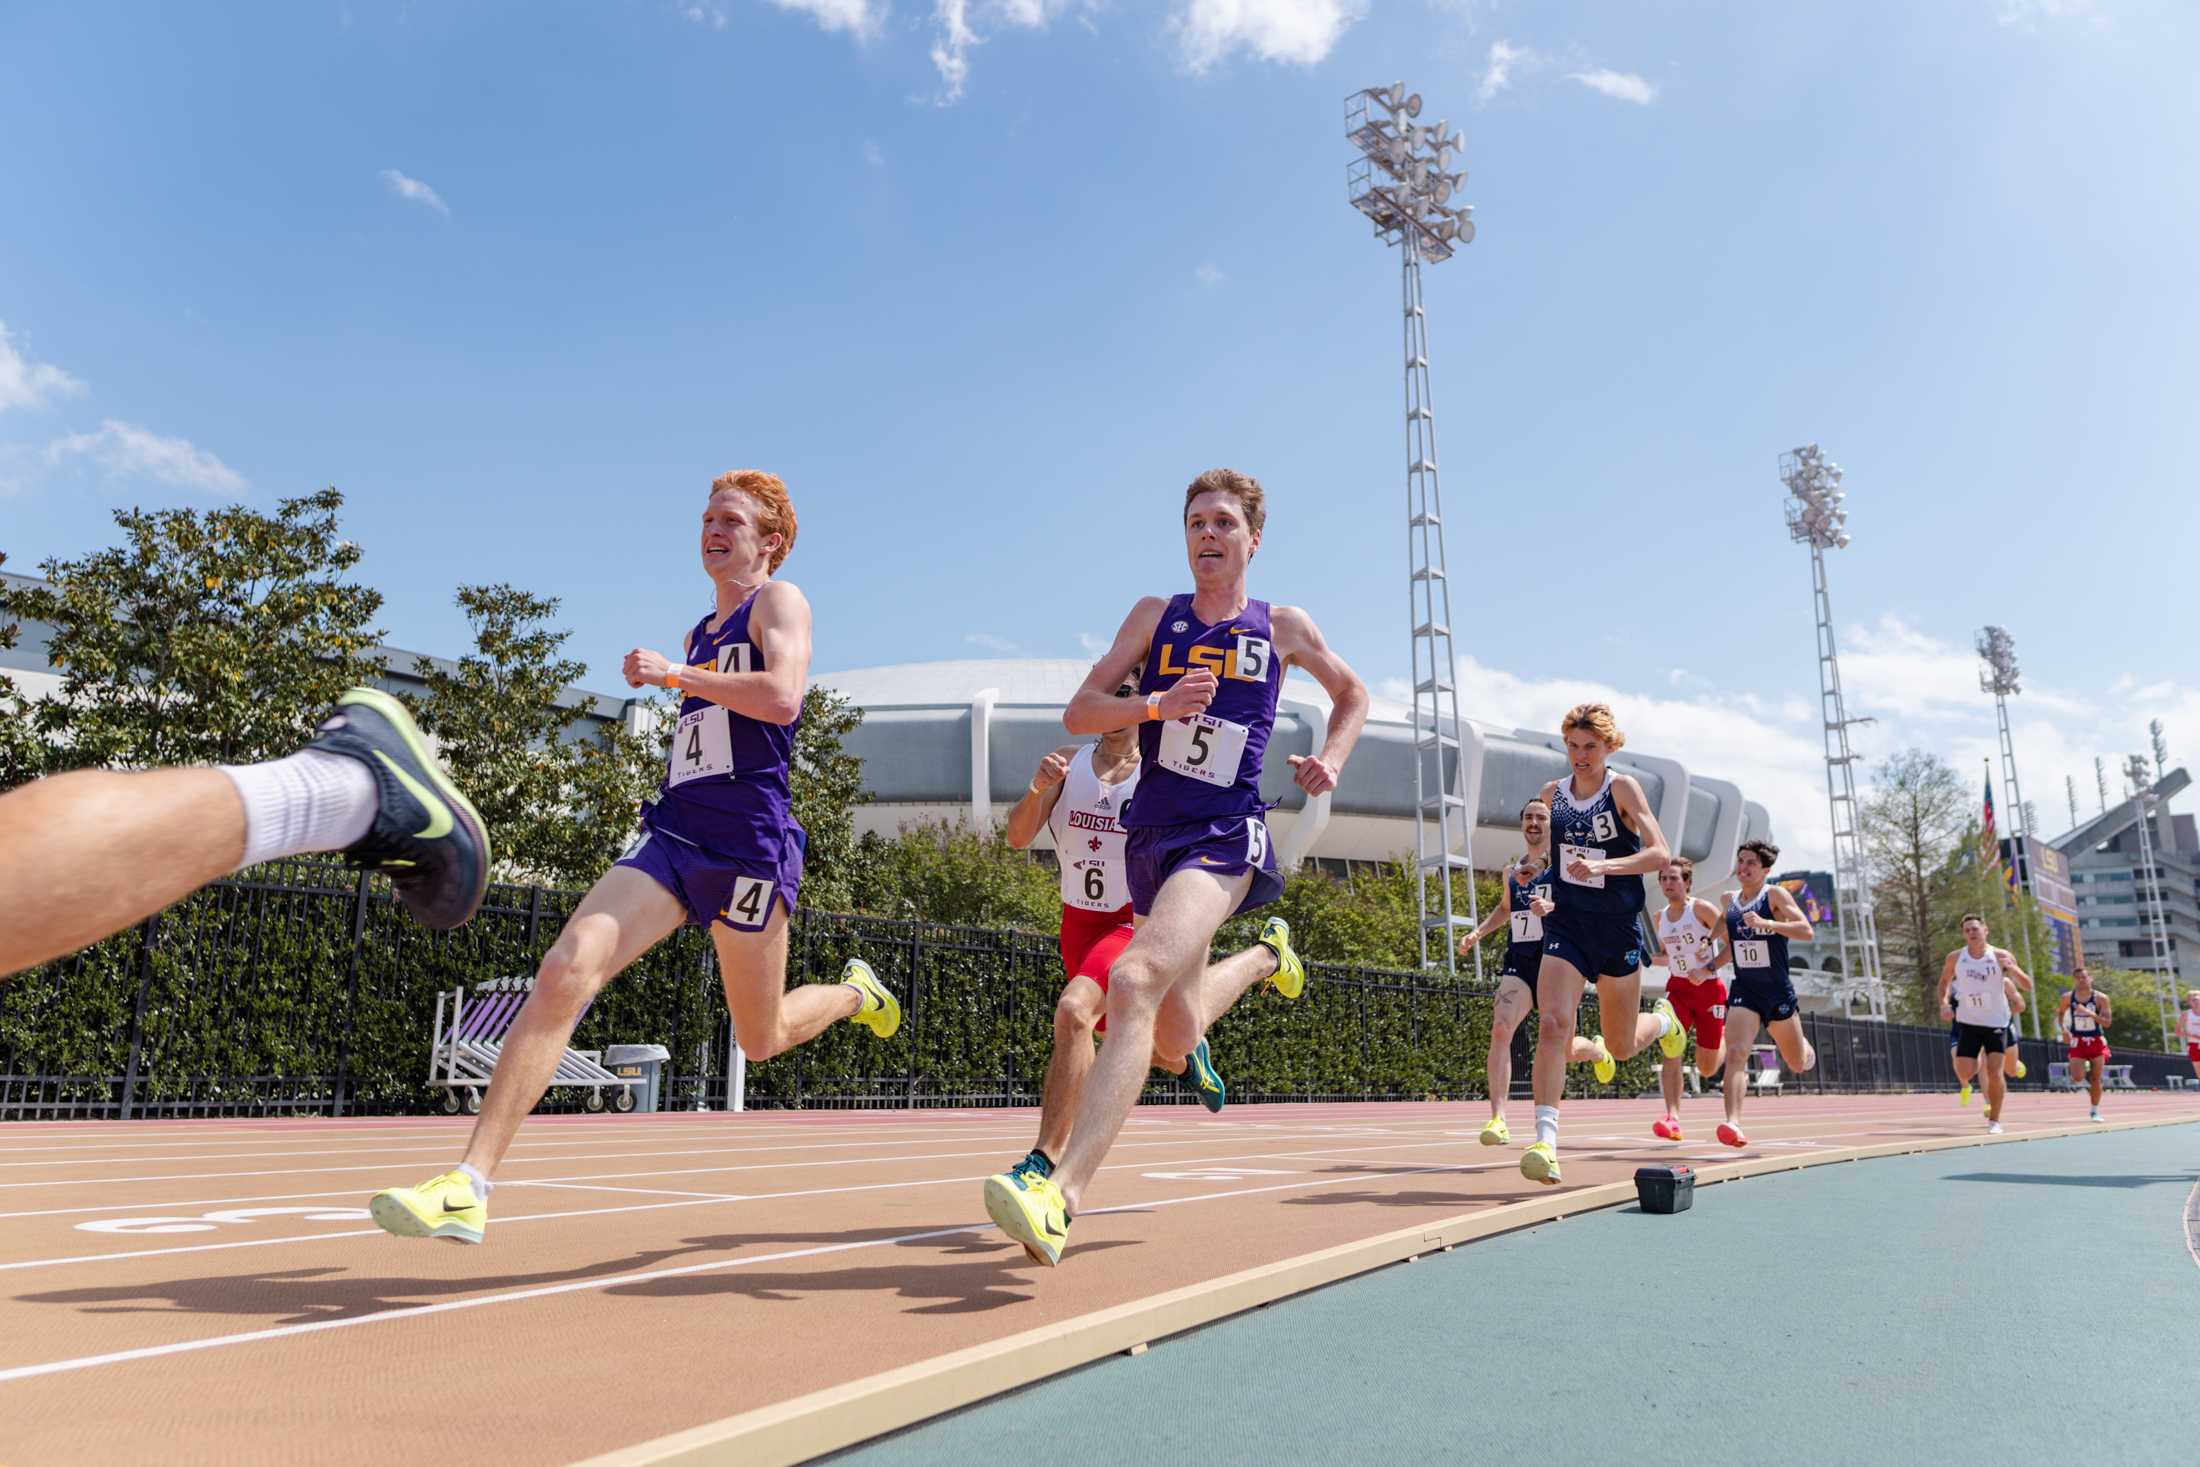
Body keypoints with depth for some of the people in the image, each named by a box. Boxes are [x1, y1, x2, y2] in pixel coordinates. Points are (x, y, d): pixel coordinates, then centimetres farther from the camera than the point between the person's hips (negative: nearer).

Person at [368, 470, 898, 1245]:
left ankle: (856, 990, 42)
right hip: (672, 835, 6)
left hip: (748, 845, -6)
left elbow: (782, 698, -21)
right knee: (566, 968, -18)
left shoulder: (778, 600, 0)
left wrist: (674, 676, -16)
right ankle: (469, 1185, -20)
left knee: (762, 1041, 8)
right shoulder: (700, 633, 22)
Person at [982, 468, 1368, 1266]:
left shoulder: (1283, 627, 7)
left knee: (1134, 983, -30)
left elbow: (1352, 695, 25)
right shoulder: (1156, 616, 8)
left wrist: (1330, 759, 5)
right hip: (1150, 834, 4)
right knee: (1175, 1043, 18)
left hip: (1224, 836, -4)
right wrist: (1157, 704, -17)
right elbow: (1078, 713, 2)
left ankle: (1059, 1196, -37)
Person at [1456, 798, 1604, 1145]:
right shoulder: (1512, 871, 14)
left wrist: (1552, 906, -34)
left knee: (1563, 1048, 6)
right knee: (1500, 1029, -20)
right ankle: (1498, 1119, -23)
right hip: (1518, 962, 3)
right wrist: (1478, 933, 17)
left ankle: (1597, 1052, 45)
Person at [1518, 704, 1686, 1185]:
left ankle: (1663, 1019, 47)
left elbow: (1660, 853, -17)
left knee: (1622, 1046, 12)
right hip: (1565, 927, 2)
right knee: (1552, 1024, -19)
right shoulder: (1552, 793, 5)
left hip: (1617, 929, -2)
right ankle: (1546, 1141, -18)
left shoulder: (1622, 787, -8)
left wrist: (1602, 866, -30)